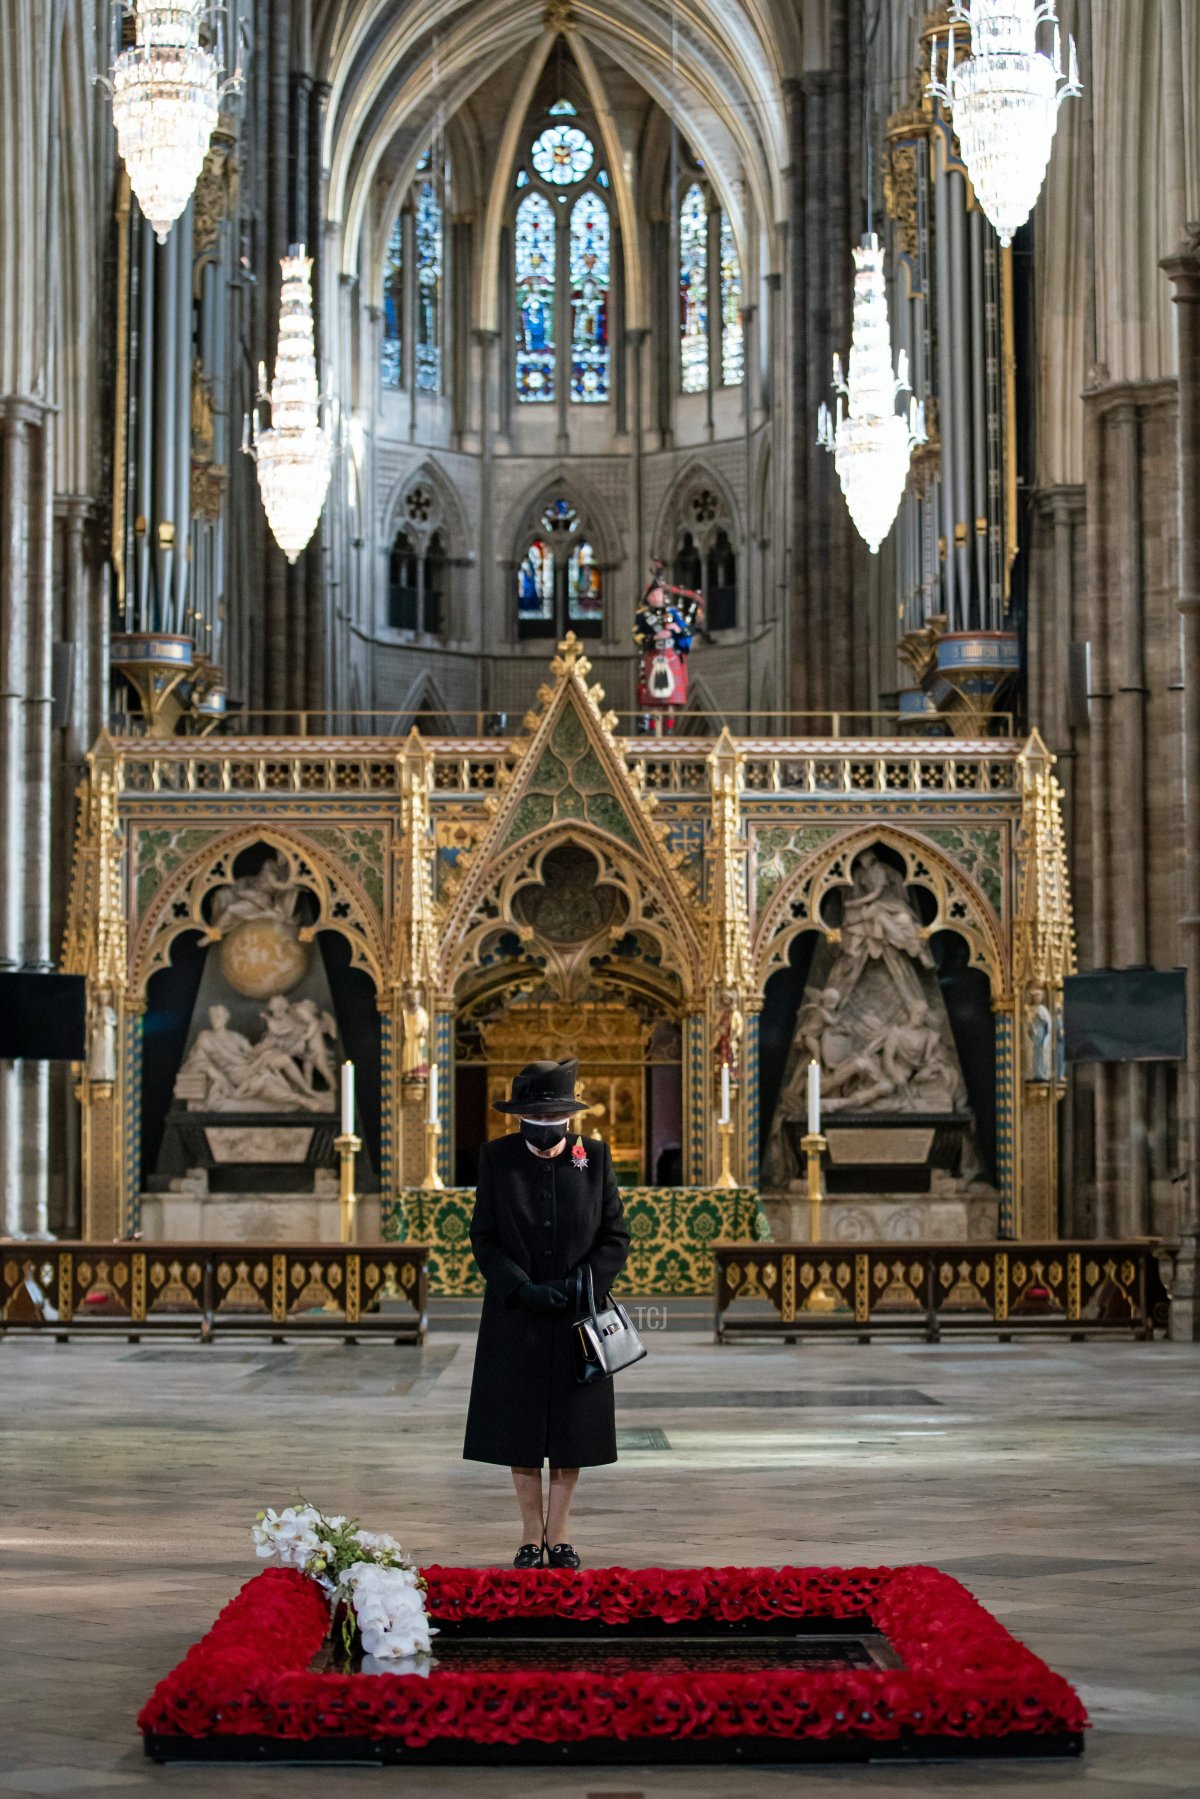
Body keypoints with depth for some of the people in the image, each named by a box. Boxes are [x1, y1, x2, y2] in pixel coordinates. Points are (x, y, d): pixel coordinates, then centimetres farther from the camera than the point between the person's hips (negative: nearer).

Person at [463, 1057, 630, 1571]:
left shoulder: (594, 1156, -1)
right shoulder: (497, 1158, -2)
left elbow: (615, 1237, 2)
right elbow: (483, 1238, -1)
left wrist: (581, 1284, -13)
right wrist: (524, 1289, -14)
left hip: (578, 1317, 0)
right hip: (516, 1317, 0)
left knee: (571, 1433, 5)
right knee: (520, 1433, 4)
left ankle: (559, 1536, 16)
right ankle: (532, 1537, 16)